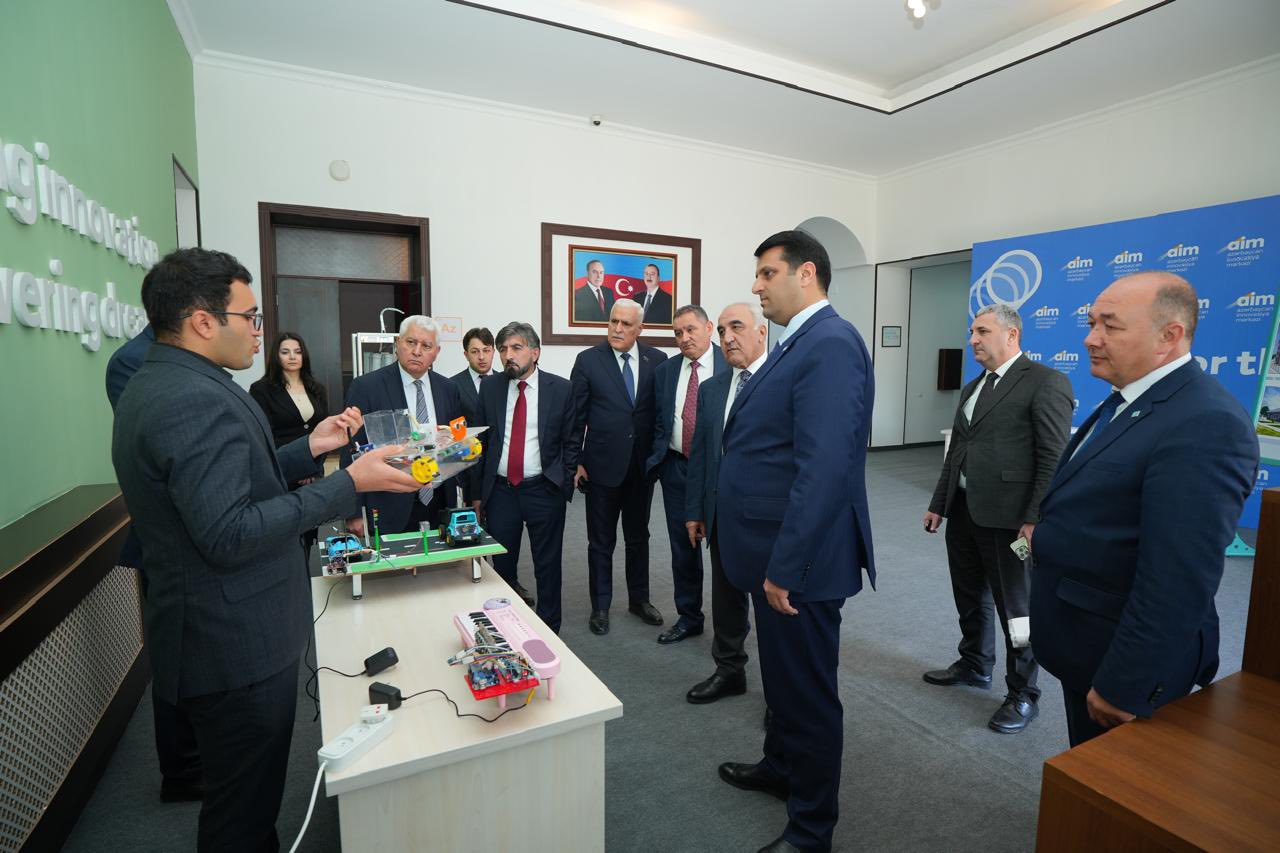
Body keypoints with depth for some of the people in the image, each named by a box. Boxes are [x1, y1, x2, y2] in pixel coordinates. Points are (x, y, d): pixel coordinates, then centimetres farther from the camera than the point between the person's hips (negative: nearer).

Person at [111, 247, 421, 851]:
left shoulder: (155, 385, 9)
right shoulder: (196, 399, -25)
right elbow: (228, 535, -29)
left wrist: (308, 449, 9)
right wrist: (348, 483, -26)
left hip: (213, 635, 10)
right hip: (238, 645, -10)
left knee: (241, 797, 28)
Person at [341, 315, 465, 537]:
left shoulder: (448, 389, 6)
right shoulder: (365, 387, -7)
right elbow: (352, 453, -7)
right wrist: (355, 514, -9)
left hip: (439, 507, 4)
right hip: (389, 510, -3)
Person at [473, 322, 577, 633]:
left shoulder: (561, 388, -3)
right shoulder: (489, 388, 4)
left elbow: (571, 442, 0)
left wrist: (564, 485, -6)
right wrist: (478, 490, 5)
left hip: (544, 490, -2)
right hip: (500, 490, 3)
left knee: (547, 567, 10)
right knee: (501, 565, 12)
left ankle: (548, 629, 26)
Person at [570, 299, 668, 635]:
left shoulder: (657, 360, 0)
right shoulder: (588, 360, -4)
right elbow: (576, 415, -3)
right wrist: (575, 462, -6)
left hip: (642, 465, 2)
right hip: (602, 465, -2)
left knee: (638, 537, 17)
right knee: (601, 541, 11)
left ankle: (639, 598, 35)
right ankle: (600, 606, 27)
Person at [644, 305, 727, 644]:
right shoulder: (664, 371, 8)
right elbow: (659, 422, 12)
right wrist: (657, 458, 2)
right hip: (676, 467, 4)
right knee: (682, 547, 14)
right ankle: (688, 617, 32)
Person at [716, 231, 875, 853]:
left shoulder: (831, 344, -20)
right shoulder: (796, 343, 11)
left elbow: (825, 468, -28)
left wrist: (785, 567, -25)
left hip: (799, 560, -9)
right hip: (776, 551, 9)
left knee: (808, 690, 10)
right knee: (781, 676, 26)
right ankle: (780, 768, 50)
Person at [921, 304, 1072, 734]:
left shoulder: (1045, 382, -9)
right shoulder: (971, 388, 16)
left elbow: (1054, 459, -15)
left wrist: (1035, 519, -19)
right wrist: (938, 504, 17)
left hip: (1007, 515, -7)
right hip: (963, 510, 8)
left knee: (1017, 607, 6)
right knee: (970, 598, 20)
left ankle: (1023, 695, 23)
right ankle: (974, 665, 40)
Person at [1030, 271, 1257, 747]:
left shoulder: (1205, 424, -25)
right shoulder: (1127, 401, 6)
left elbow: (1176, 580, -27)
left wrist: (1123, 686, -23)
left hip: (1126, 656, -8)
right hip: (1084, 643, 8)